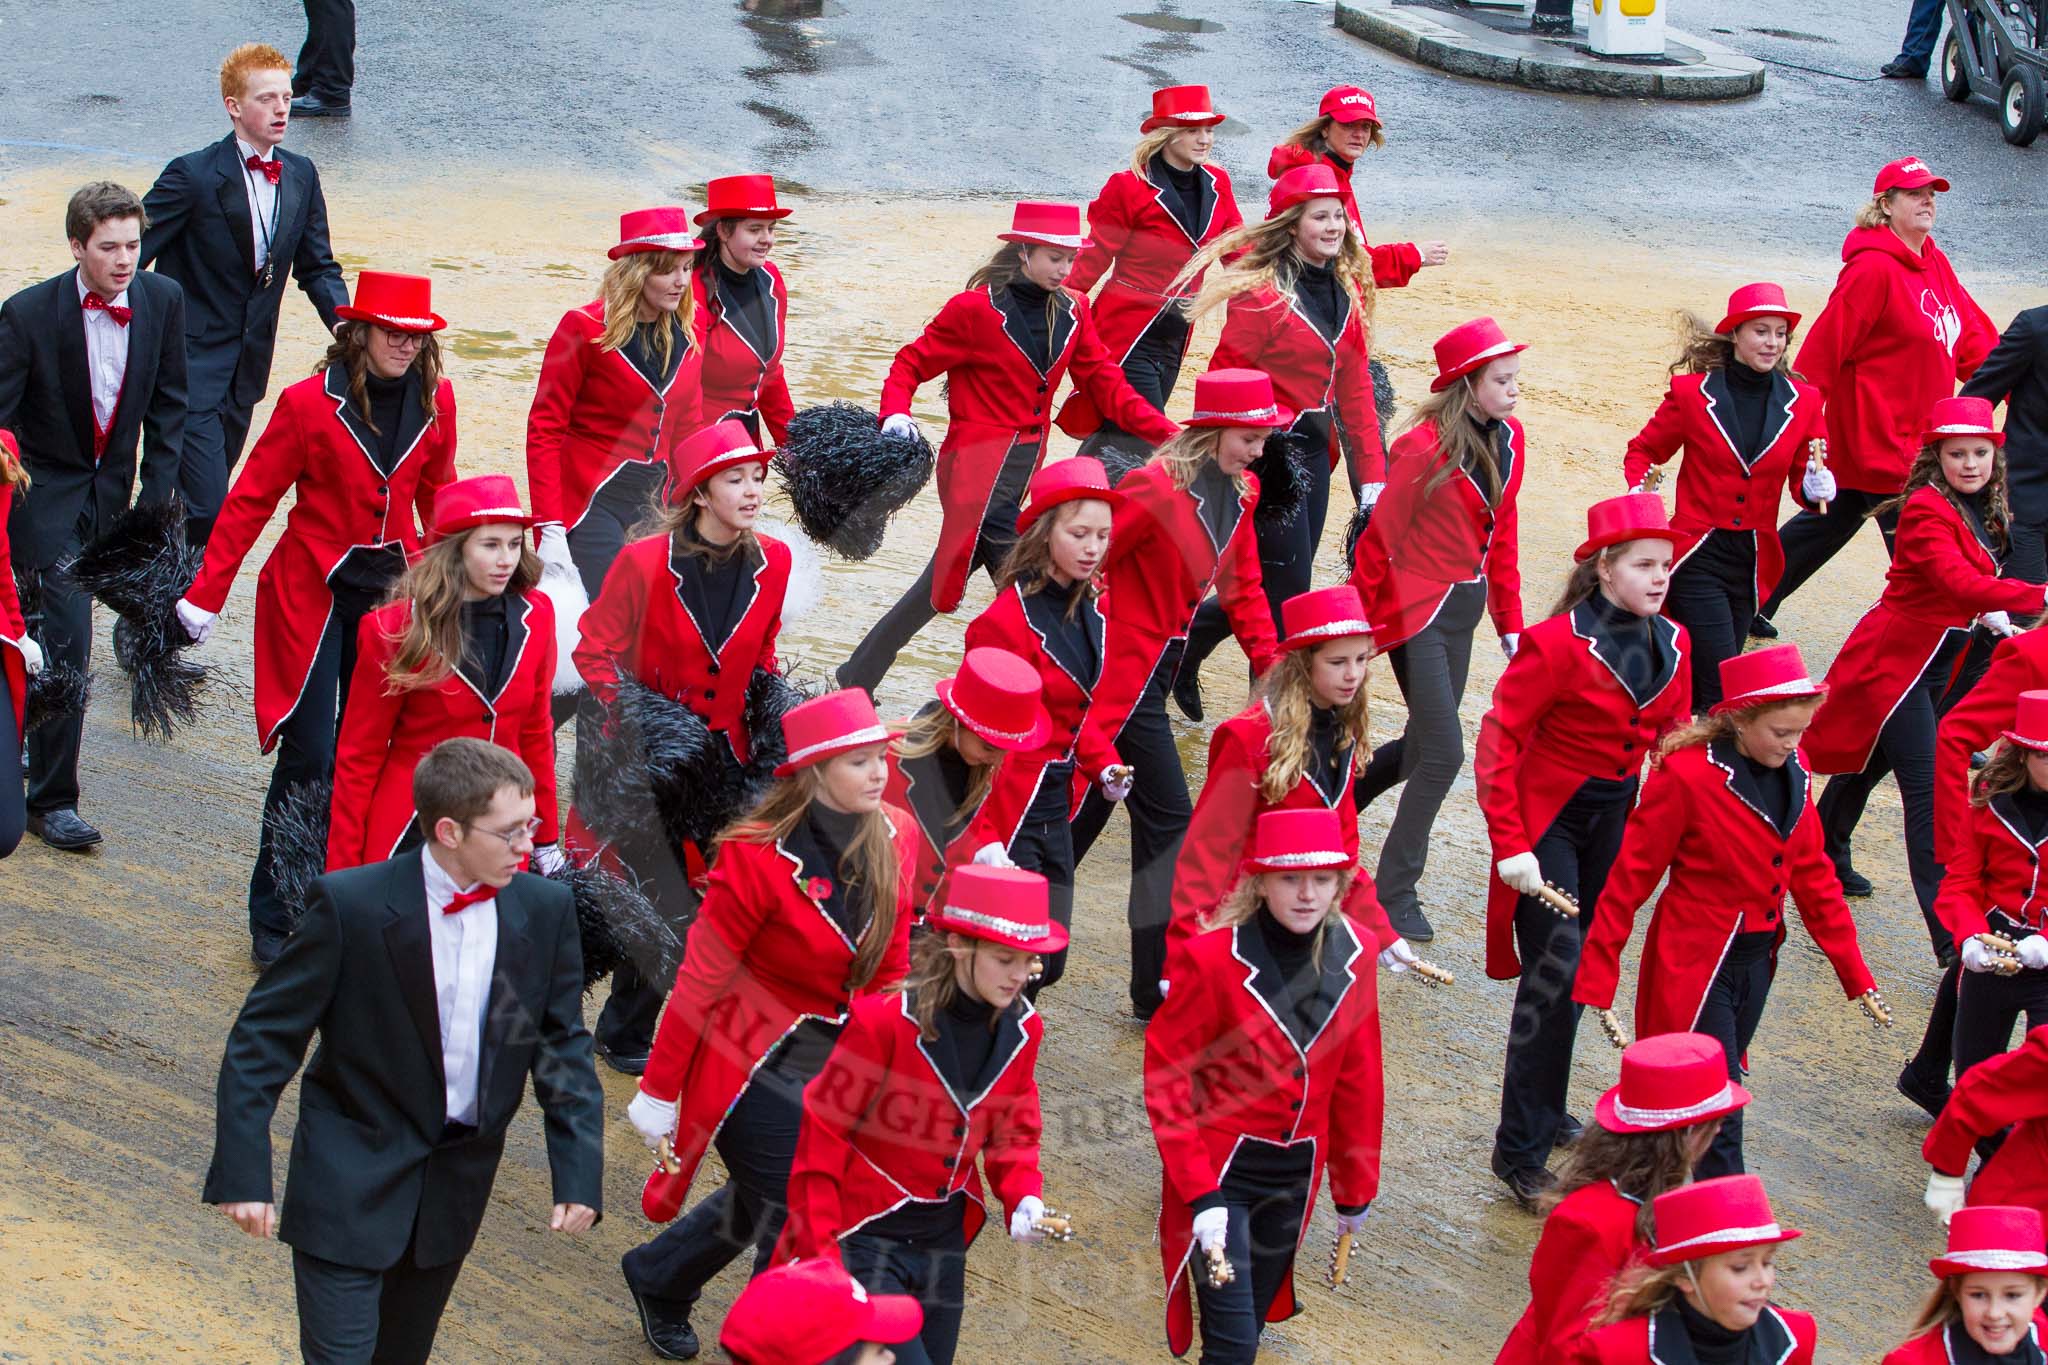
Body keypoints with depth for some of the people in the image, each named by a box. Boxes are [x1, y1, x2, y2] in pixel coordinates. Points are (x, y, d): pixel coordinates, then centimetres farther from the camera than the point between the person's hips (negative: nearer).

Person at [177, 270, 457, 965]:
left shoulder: (434, 399, -1)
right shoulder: (309, 403, -11)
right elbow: (250, 499, -6)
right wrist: (205, 594, -8)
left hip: (394, 589, 4)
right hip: (312, 591, -4)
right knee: (308, 757, -5)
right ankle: (274, 919, 5)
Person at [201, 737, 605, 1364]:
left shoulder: (545, 909, -7)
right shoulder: (351, 905, -19)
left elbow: (564, 1048, 2)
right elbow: (263, 1039, -13)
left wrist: (579, 1174, -7)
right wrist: (243, 1174, -17)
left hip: (457, 1187, 4)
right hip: (352, 1173, -4)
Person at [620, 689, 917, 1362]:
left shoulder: (893, 840, -6)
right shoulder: (760, 857, -22)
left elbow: (889, 969, 6)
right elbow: (700, 980, -15)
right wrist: (658, 1091, -9)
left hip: (839, 1063, 7)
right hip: (756, 1068, -6)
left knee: (761, 1200, 23)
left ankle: (657, 1276, 50)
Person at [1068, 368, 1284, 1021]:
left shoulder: (1239, 493, 6)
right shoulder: (1155, 490, -21)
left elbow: (1242, 587, 13)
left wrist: (1274, 667, 4)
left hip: (1157, 664, 9)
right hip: (1125, 666, -9)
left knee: (1092, 802, 15)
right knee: (1167, 820, -4)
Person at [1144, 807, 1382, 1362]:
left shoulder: (1351, 955, -4)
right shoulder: (1213, 957, -18)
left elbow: (1357, 1078, 6)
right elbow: (1166, 1075, -14)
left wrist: (1355, 1187, 12)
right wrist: (1199, 1192, -19)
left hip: (1296, 1173, 5)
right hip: (1220, 1171, -5)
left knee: (1254, 1315, 18)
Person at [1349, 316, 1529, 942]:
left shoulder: (1508, 440, 3)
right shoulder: (1426, 448, -19)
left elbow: (1502, 533, 11)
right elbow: (1381, 537, -13)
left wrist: (1510, 622, 11)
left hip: (1464, 608, 8)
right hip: (1416, 609, -8)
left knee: (1423, 745, 15)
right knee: (1443, 751, -10)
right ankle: (1395, 890, 1)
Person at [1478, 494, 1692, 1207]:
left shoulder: (1672, 645, 0)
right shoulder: (1557, 643, -19)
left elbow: (1672, 743, 12)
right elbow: (1498, 743, -16)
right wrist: (1510, 845, -19)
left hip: (1615, 818, 6)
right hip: (1547, 818, -6)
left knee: (1581, 966, 13)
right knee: (1555, 967, -13)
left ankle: (1543, 1112, 30)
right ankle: (1520, 1148, -8)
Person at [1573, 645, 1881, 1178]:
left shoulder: (1791, 774, 1)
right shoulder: (1686, 774, -19)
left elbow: (1812, 874, 10)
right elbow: (1630, 878, -15)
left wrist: (1855, 973, 9)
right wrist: (1597, 978, -15)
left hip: (1757, 961, 7)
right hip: (1695, 965, -7)